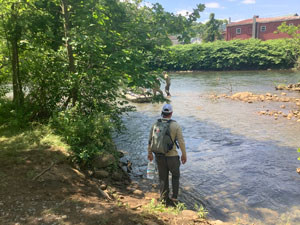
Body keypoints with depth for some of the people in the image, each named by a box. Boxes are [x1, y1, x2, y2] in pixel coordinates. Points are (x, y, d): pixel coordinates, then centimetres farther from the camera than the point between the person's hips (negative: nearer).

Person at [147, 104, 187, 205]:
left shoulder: (155, 124, -4)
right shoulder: (176, 125, -12)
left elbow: (150, 140, 2)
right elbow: (181, 142, -11)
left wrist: (150, 153, 16)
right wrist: (184, 154, 3)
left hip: (159, 156, 3)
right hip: (172, 156, -2)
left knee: (163, 178, 17)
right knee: (175, 176, 20)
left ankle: (164, 199, 26)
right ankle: (174, 198, 19)